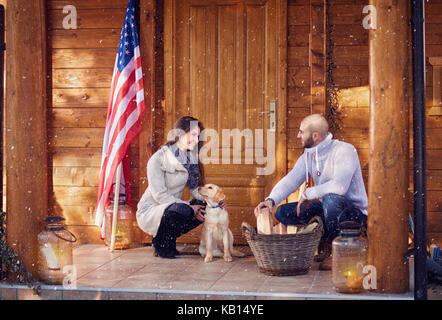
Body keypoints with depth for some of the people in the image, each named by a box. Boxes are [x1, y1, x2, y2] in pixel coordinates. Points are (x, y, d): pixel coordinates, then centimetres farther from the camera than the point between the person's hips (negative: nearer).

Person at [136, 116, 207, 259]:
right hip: (149, 211, -8)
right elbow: (159, 195, -21)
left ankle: (168, 239, 4)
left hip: (171, 211, 8)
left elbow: (194, 187, 8)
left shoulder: (191, 157, 6)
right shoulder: (158, 159, -17)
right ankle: (160, 243, -7)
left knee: (204, 208, -13)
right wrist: (189, 207, -25)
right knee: (180, 210, -36)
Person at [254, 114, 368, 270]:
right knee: (282, 212, -3)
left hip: (355, 212, -7)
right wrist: (271, 199, -21)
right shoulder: (308, 155, 5)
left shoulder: (344, 151, -20)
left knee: (331, 199, -40)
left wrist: (307, 194, -24)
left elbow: (339, 186, -35)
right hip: (327, 209, 7)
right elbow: (290, 181, -2)